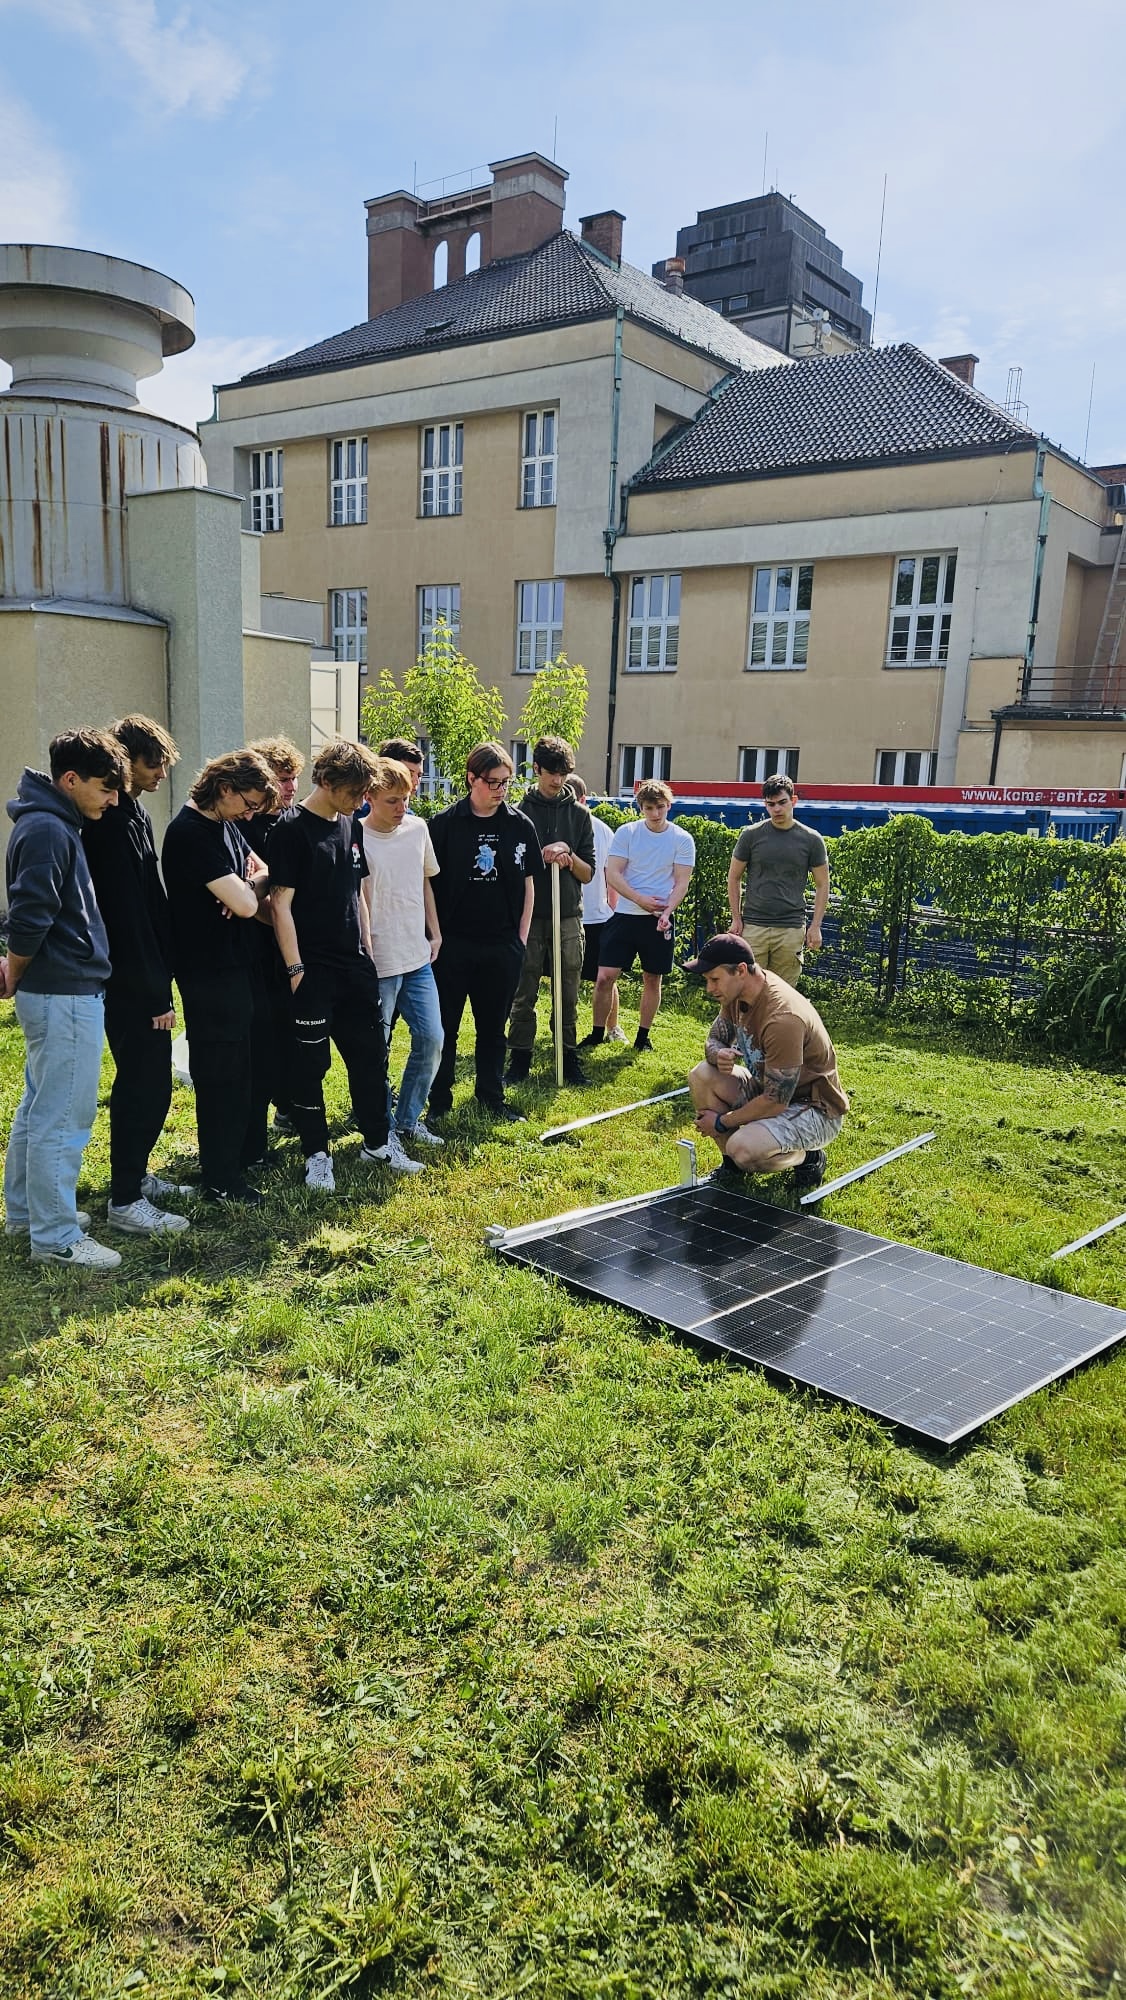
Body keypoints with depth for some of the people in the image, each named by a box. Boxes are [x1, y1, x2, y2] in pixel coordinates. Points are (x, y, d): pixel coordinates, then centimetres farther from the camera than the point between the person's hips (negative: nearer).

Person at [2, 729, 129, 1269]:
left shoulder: (52, 825, 14)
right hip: (66, 996, -10)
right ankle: (56, 1237, 6)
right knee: (63, 1118, -3)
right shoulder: (48, 830, -18)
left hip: (54, 992, 10)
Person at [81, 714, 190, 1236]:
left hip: (144, 978, 10)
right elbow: (125, 912, -22)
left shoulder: (134, 812, 12)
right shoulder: (110, 820, -18)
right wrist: (154, 993, -21)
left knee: (146, 1081, 17)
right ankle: (125, 1201, 5)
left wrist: (160, 978, 15)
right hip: (129, 982, -10)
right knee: (144, 1085, -4)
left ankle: (135, 1175, 29)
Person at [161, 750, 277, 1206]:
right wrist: (255, 886, -3)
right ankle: (221, 1181, 13)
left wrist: (248, 889, -8)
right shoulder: (190, 833, -21)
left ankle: (246, 1151, 36)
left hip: (238, 963, 9)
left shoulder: (226, 824, 8)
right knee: (222, 1075, 0)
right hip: (210, 974, -9)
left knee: (249, 1064, 19)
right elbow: (245, 903, -26)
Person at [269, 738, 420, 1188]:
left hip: (355, 967, 7)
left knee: (370, 1054, 13)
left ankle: (378, 1143, 26)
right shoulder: (292, 831, -11)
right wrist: (295, 969, -15)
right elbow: (281, 904, -13)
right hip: (313, 970, -7)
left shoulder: (351, 826, 10)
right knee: (310, 1064, 3)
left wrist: (368, 952, 14)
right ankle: (316, 1155, 15)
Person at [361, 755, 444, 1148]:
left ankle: (408, 1119, 24)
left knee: (431, 1038, 8)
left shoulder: (418, 828, 5)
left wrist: (435, 932, 13)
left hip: (418, 957, 6)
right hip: (378, 963, -6)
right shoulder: (356, 840, -13)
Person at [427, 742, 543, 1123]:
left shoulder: (520, 825, 2)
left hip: (502, 945, 2)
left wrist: (521, 936, 4)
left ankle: (492, 1096, 27)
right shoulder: (444, 824, -5)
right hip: (452, 944, -2)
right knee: (444, 1026, 7)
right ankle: (439, 1099, 18)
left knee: (493, 1025, 13)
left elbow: (528, 884, 8)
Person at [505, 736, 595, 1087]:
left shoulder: (579, 814, 8)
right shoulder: (520, 813, 2)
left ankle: (568, 1058, 16)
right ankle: (520, 1059, 14)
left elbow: (588, 873, 8)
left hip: (568, 916, 1)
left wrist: (569, 857, -12)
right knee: (523, 995, 3)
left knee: (568, 995, 6)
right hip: (529, 915, -1)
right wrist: (542, 857, -14)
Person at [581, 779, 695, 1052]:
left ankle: (643, 1036, 22)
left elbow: (682, 883, -3)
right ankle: (597, 1033, 10)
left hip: (659, 920, 0)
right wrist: (641, 899, -15)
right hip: (625, 915, 0)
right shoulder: (626, 832, -1)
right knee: (605, 976, -5)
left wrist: (666, 912, -18)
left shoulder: (682, 840, -1)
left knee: (652, 979, 9)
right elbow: (612, 874, -5)